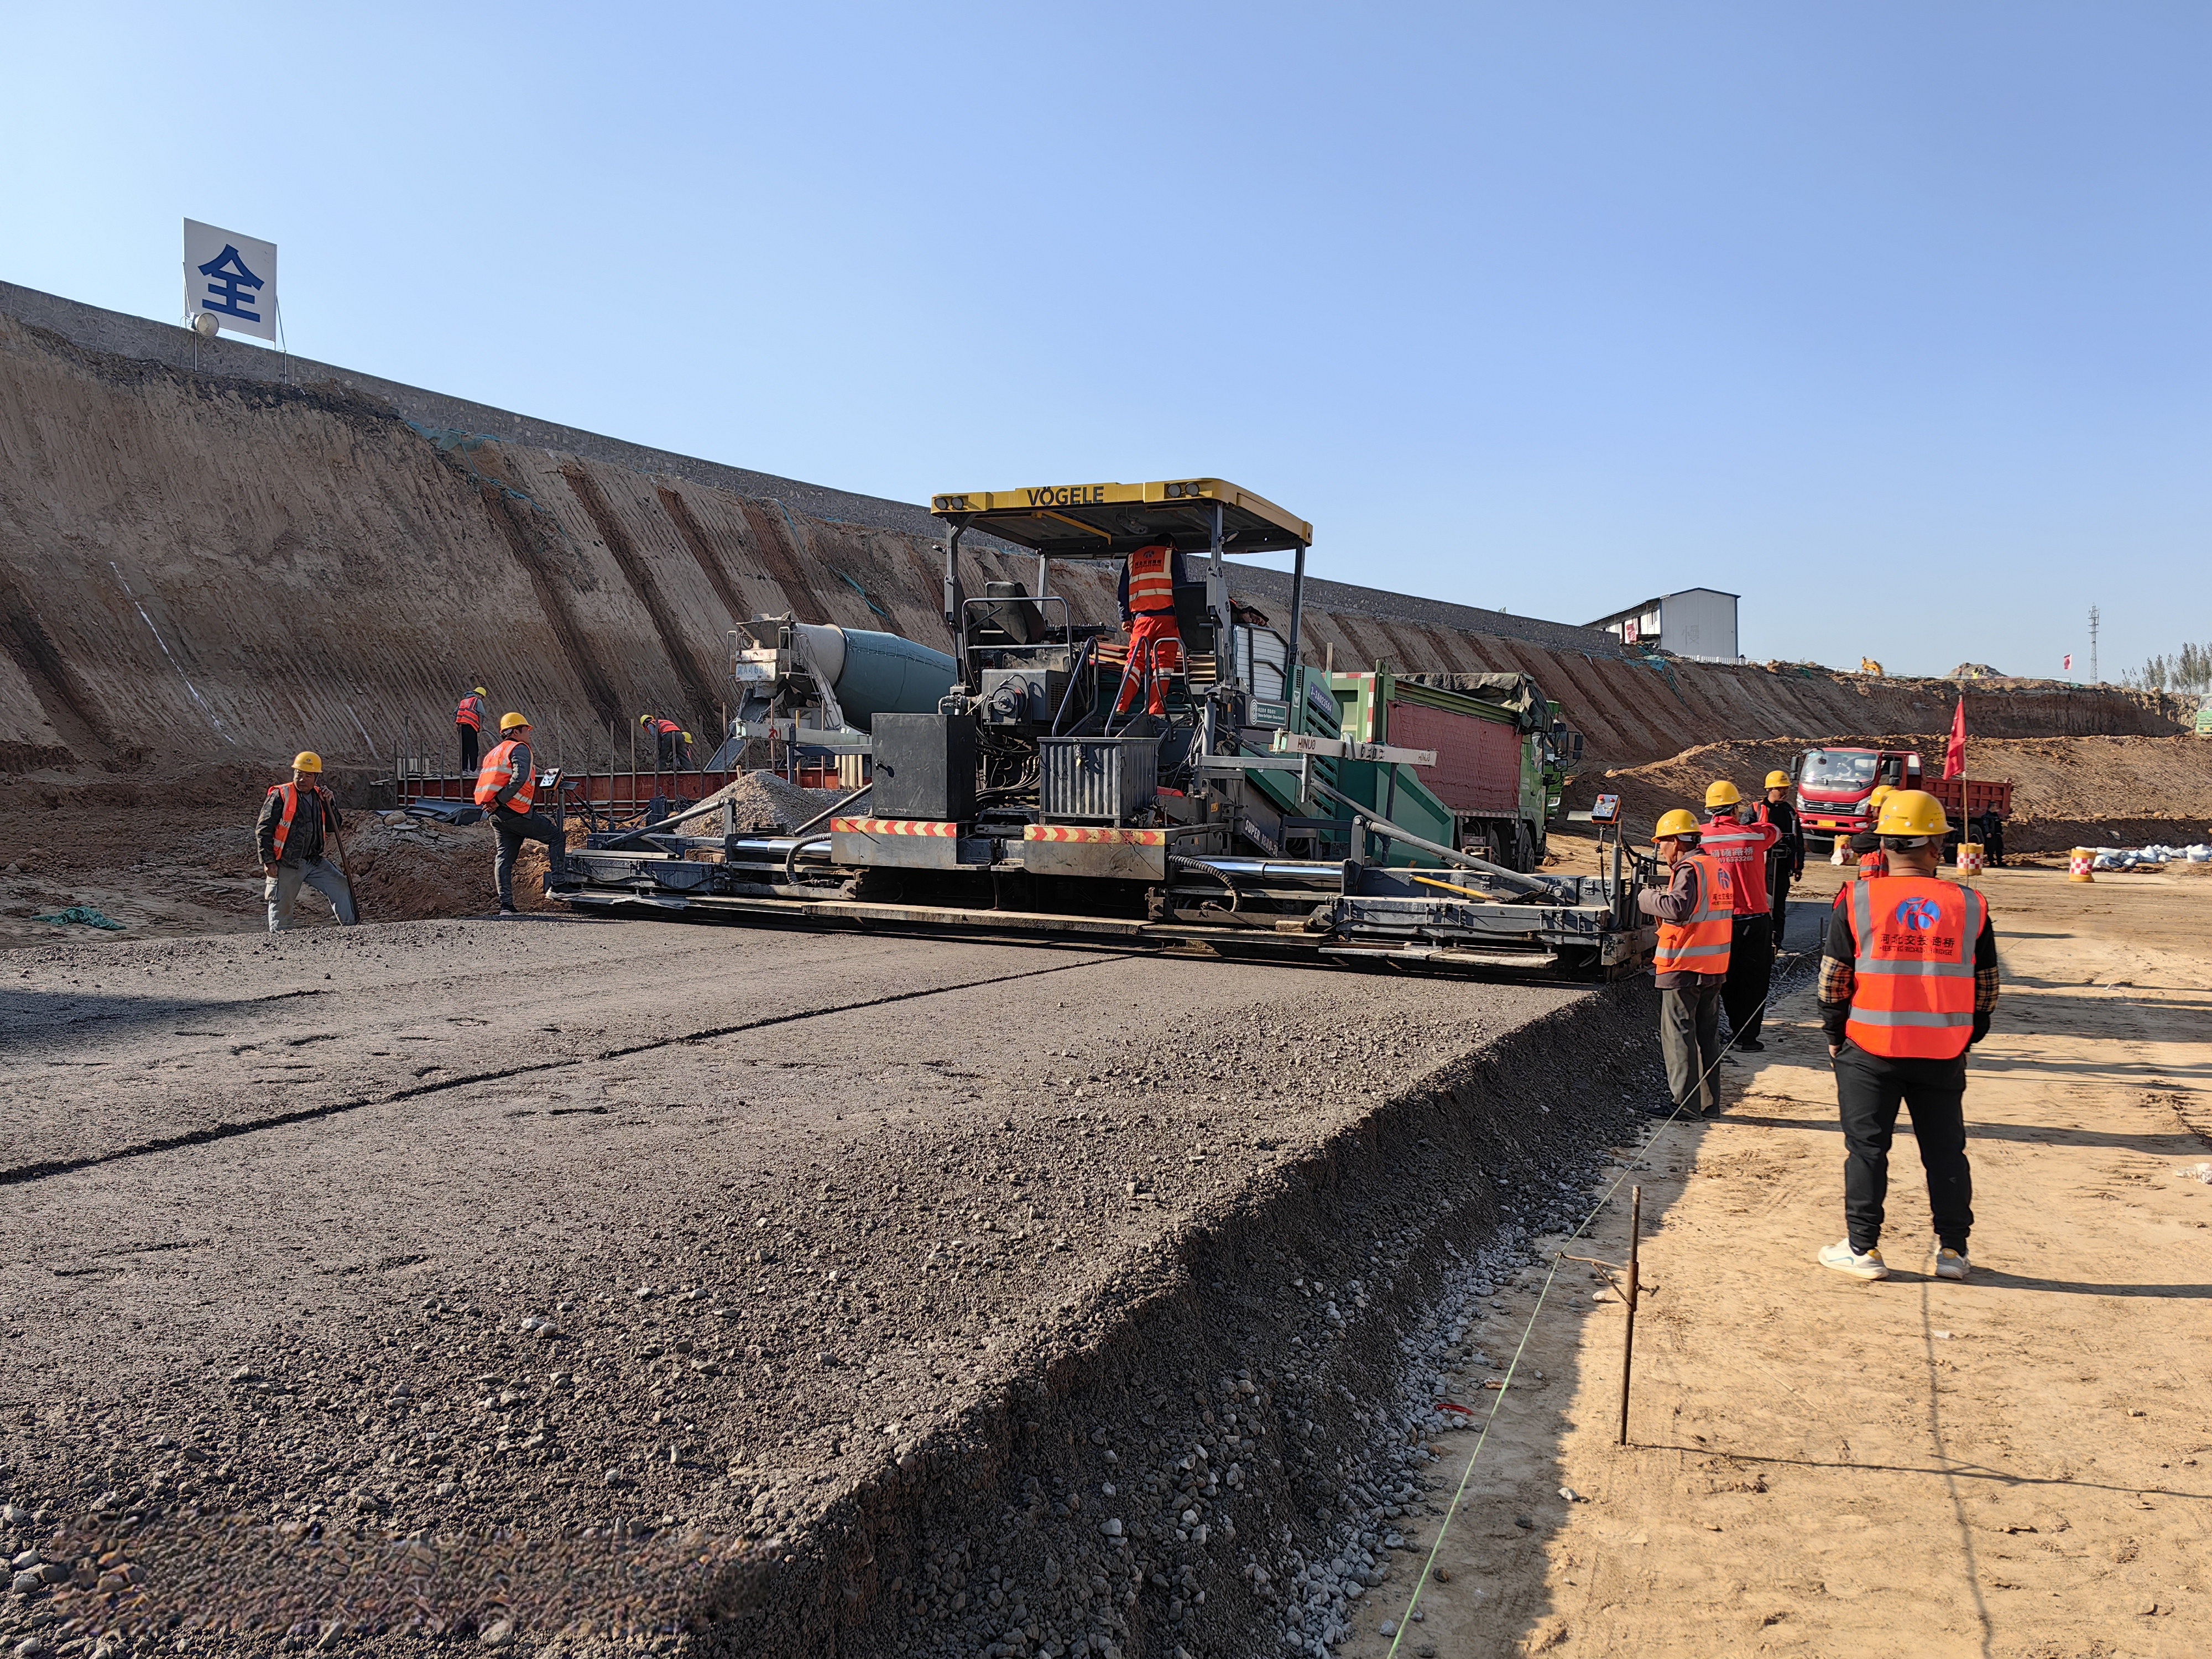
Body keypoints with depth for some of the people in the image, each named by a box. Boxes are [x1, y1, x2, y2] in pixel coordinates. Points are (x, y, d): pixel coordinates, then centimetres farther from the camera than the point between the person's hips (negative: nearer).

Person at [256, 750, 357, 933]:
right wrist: (268, 862, -14)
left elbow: (332, 829, 11)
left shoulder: (320, 797, 8)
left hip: (314, 861, 5)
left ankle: (349, 926, 3)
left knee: (341, 886, -3)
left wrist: (329, 804, -3)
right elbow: (263, 830, -9)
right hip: (285, 863, -5)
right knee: (282, 906, 0)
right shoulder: (280, 795, -8)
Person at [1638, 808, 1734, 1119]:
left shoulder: (1689, 869, -15)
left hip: (1684, 968, -9)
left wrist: (1648, 898, -13)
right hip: (1715, 968, 9)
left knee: (1678, 1036, -2)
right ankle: (1709, 1103, 18)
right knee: (1708, 1037, 14)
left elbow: (1677, 908, -29)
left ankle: (1686, 1102, -2)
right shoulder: (1718, 867, 13)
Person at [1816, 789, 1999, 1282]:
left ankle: (1862, 1249, 12)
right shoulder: (1970, 906, 1)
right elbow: (1987, 987, 7)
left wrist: (1834, 1036, 9)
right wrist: (1968, 1038, 20)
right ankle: (1953, 1249, 22)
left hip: (1869, 1048, -2)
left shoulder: (1858, 901, -6)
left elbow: (1833, 980, -3)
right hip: (1944, 1054, 2)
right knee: (1946, 1150, 14)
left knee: (1866, 1148, 7)